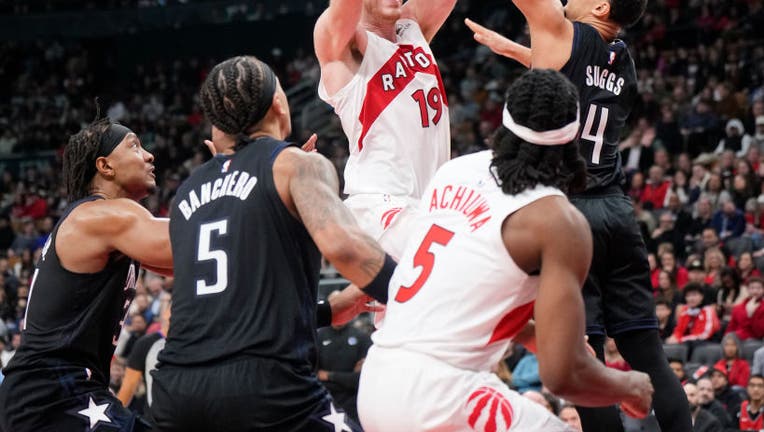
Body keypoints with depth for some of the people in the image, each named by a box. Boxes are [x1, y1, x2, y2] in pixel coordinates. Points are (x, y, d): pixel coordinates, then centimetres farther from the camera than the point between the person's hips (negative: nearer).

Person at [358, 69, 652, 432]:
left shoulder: (456, 171, 13)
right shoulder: (558, 221, -8)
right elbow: (562, 375, -12)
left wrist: (534, 337, 36)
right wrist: (630, 386, 8)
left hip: (374, 381, 8)